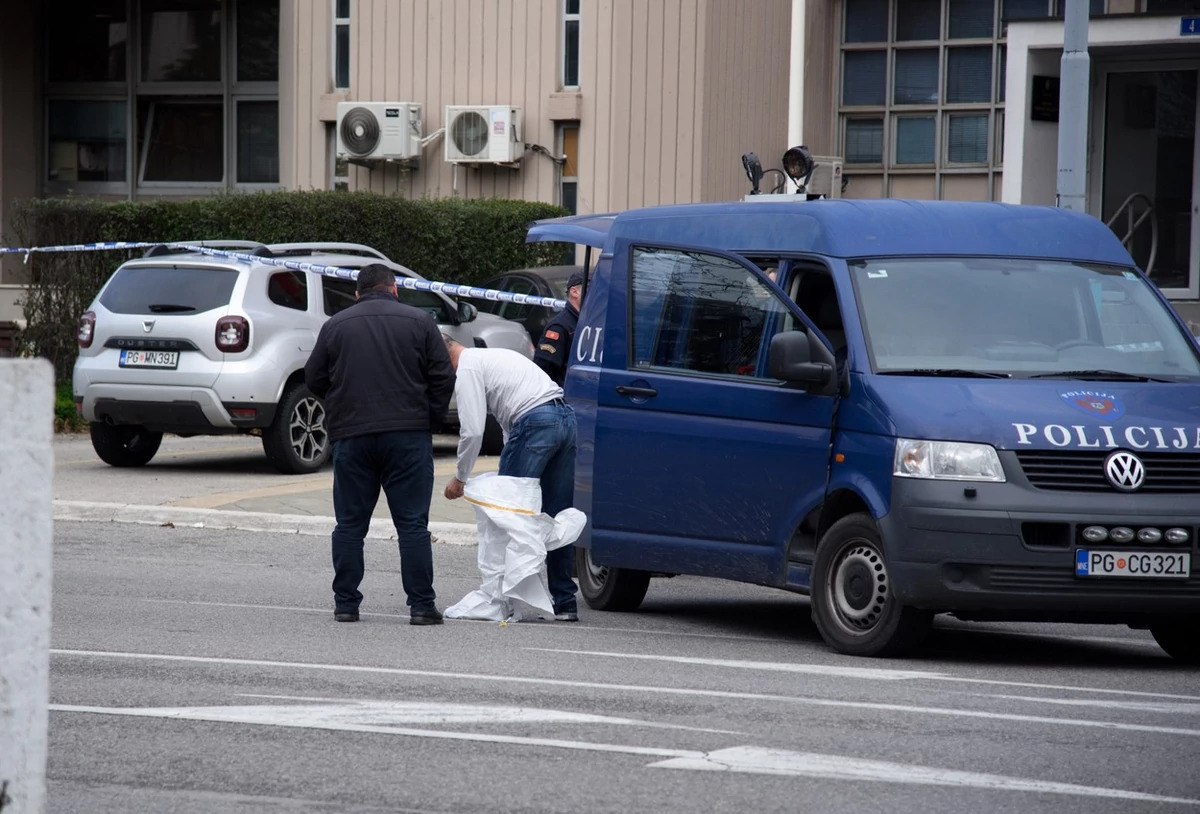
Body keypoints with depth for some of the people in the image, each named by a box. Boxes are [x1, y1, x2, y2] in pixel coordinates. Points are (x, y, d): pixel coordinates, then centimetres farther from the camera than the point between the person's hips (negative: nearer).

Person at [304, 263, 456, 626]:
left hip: (351, 436, 1)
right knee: (413, 524, -1)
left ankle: (345, 604, 8)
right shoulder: (419, 322, 2)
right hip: (408, 436, -1)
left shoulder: (335, 325, 7)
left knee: (350, 524, 8)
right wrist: (429, 420, 12)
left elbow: (314, 379, 11)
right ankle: (421, 605, -4)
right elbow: (443, 378, 0)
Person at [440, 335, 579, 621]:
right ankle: (564, 602, 12)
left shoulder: (468, 369, 0)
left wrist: (460, 478, 7)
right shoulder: (490, 357, 30)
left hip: (535, 422, -9)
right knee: (557, 517, 11)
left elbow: (473, 431, -6)